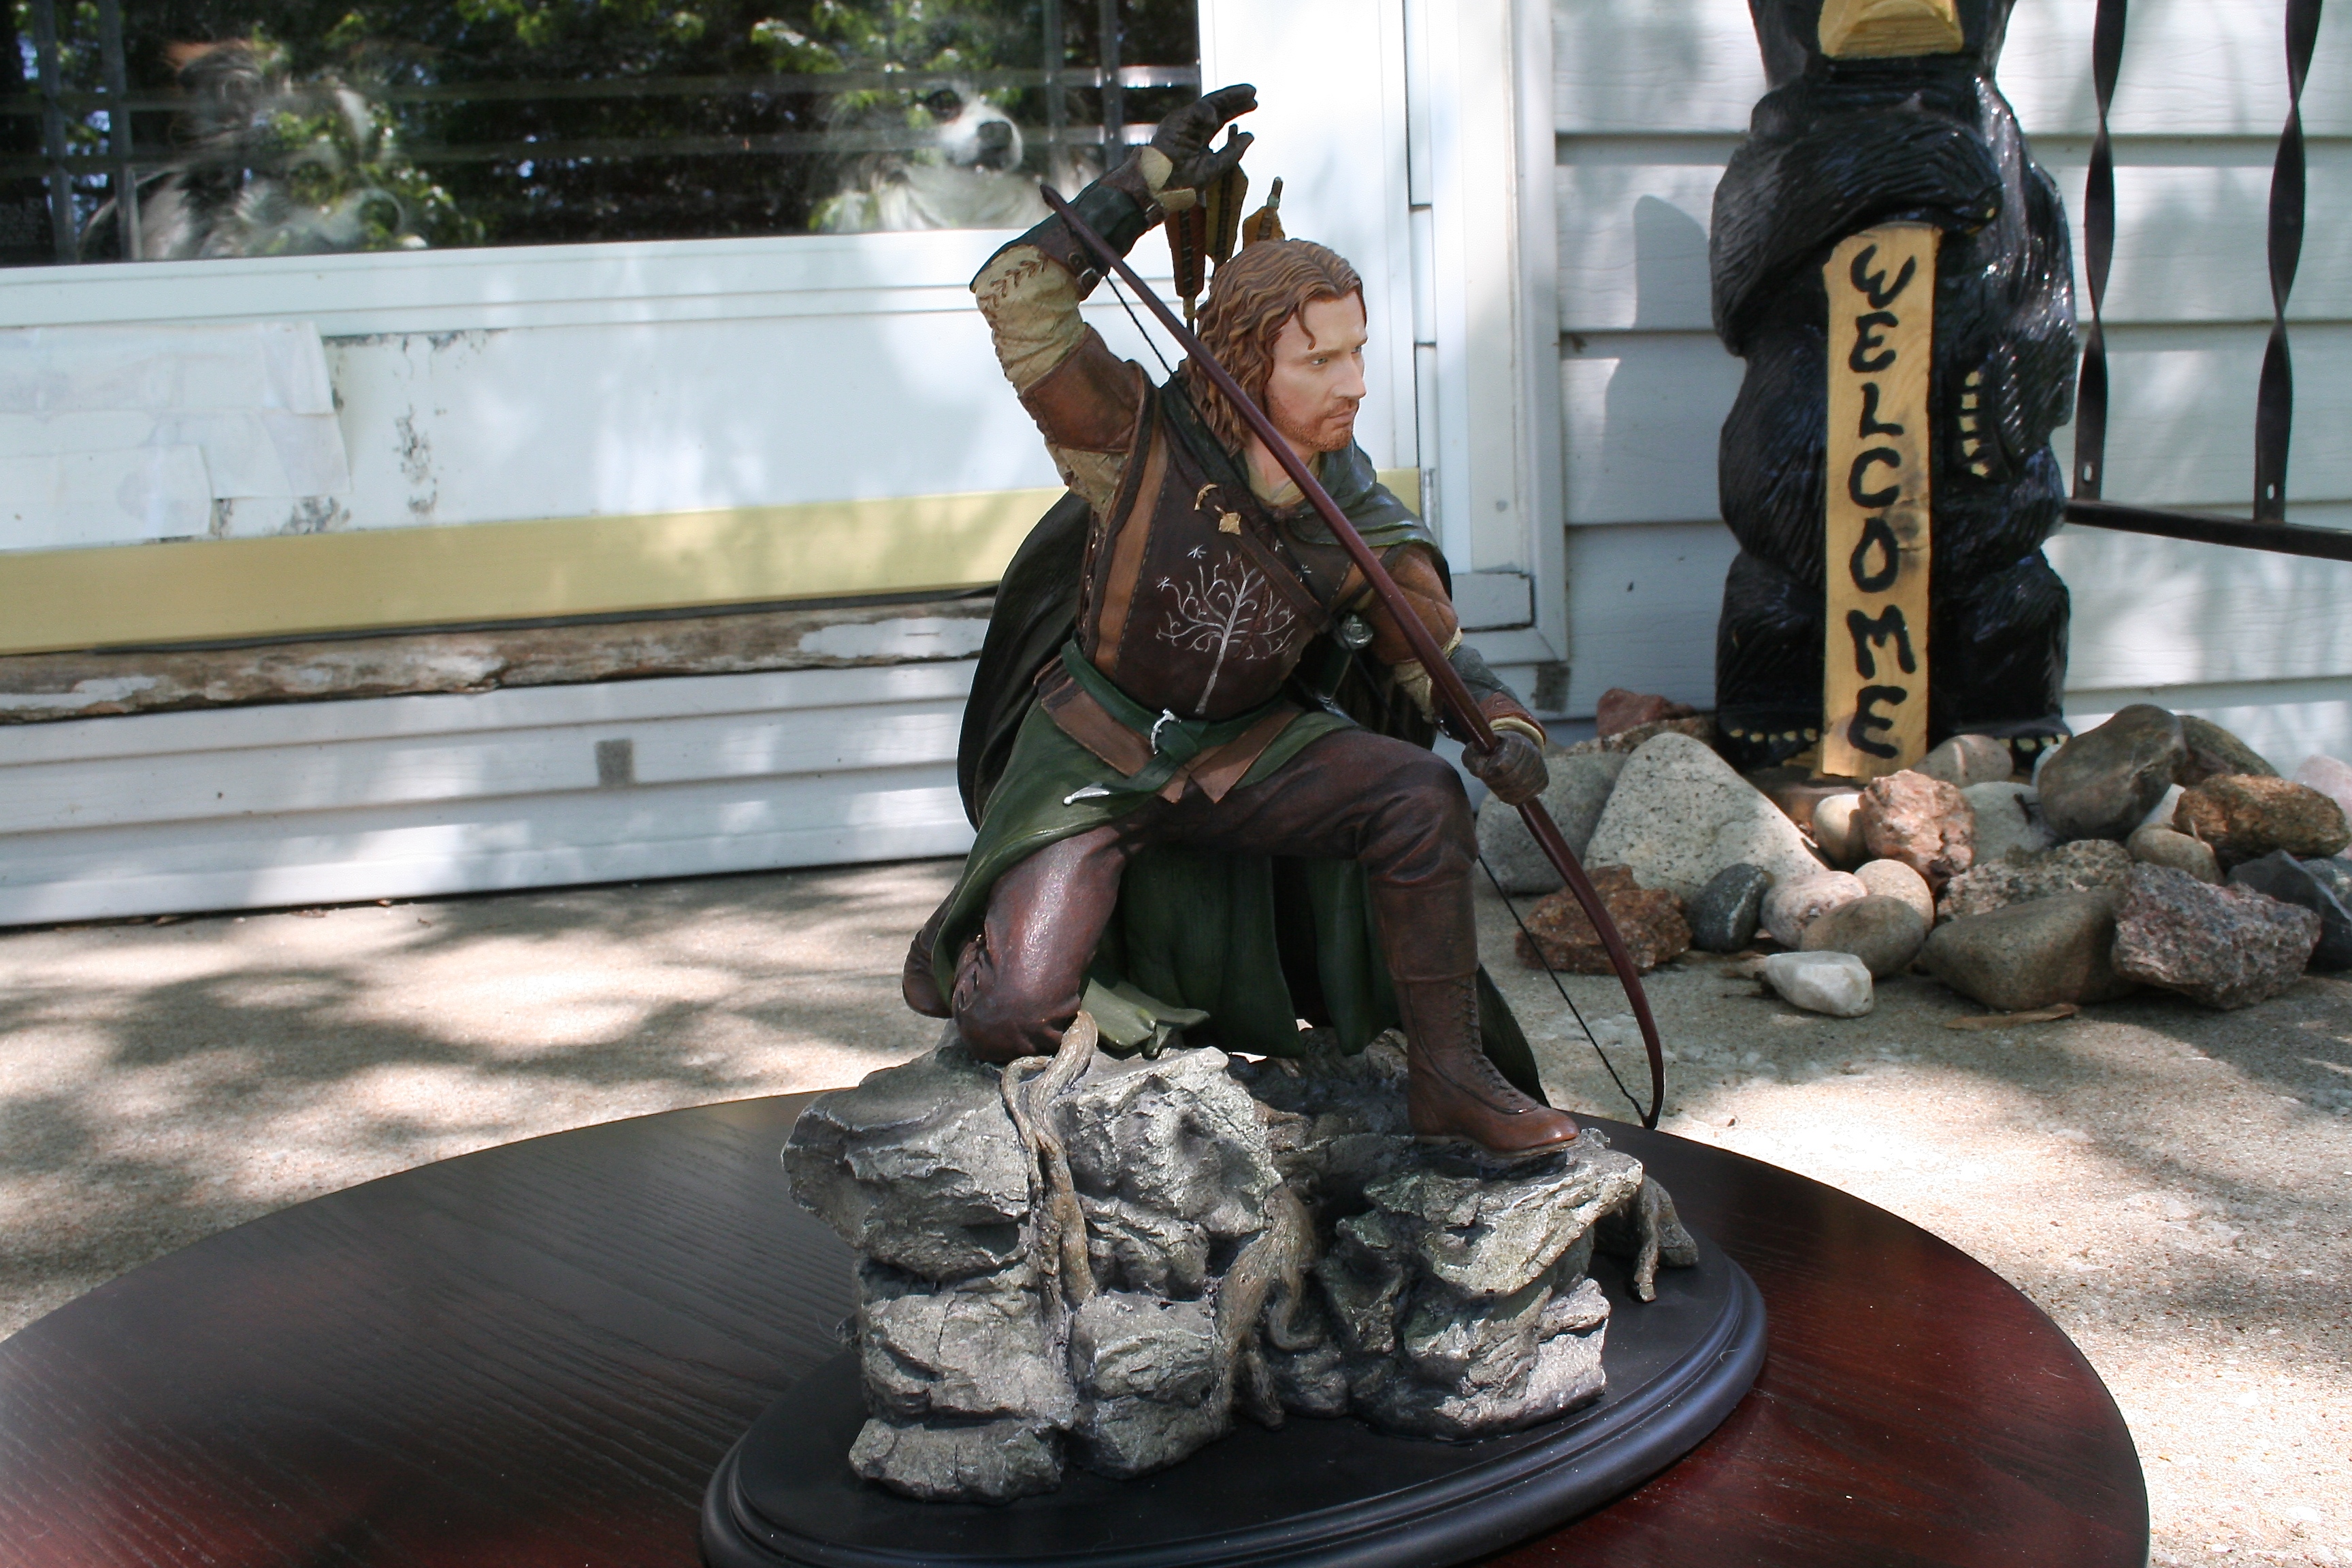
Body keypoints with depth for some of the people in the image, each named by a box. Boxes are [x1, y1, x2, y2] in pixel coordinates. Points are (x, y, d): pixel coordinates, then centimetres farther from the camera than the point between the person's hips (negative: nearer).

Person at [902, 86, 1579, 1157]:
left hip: (1246, 754, 3)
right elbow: (1017, 298, -25)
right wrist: (1152, 182, -27)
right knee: (1013, 1018, -18)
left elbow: (1436, 653, -2)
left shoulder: (1360, 525, -10)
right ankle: (987, 951, 24)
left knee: (1422, 797, -23)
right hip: (1092, 759, -3)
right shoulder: (1143, 442, -19)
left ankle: (1449, 1078, -9)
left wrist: (1503, 725, -24)